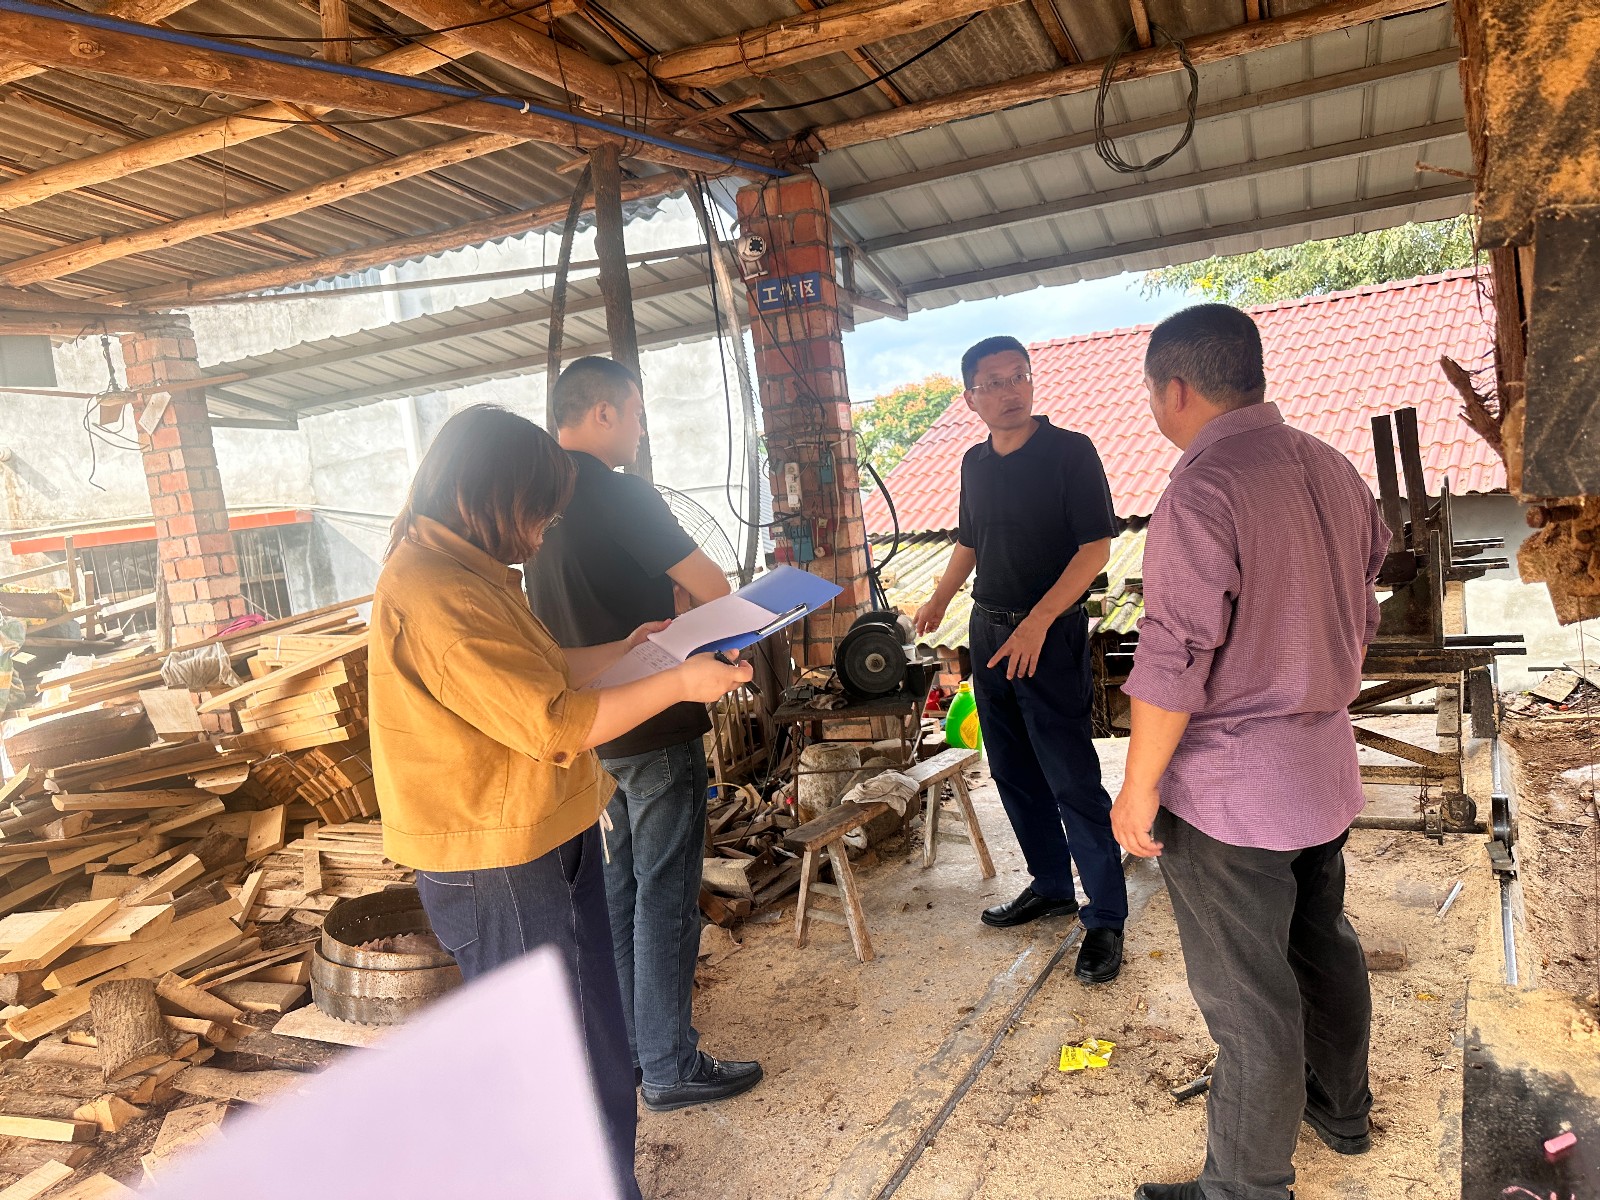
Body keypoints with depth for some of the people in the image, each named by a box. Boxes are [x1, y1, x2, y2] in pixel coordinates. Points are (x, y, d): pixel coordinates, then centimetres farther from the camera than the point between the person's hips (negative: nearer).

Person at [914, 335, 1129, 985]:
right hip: (988, 632, 7)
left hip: (1051, 636, -7)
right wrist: (938, 601, 13)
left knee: (1071, 780, -5)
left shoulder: (1070, 451, -9)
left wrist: (1038, 621, -22)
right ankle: (1051, 885, 31)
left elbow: (1095, 548, -14)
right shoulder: (975, 463, 10)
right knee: (1013, 773, 14)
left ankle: (1106, 918, 8)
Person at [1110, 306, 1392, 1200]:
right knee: (1323, 942, 26)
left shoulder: (1202, 495, -23)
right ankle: (1342, 1107, 48)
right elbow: (1362, 612, 13)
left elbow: (1174, 664, -23)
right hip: (1326, 765, 9)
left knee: (1246, 997, 6)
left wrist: (1138, 788, -12)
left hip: (1229, 790, -9)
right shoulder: (1333, 469, 3)